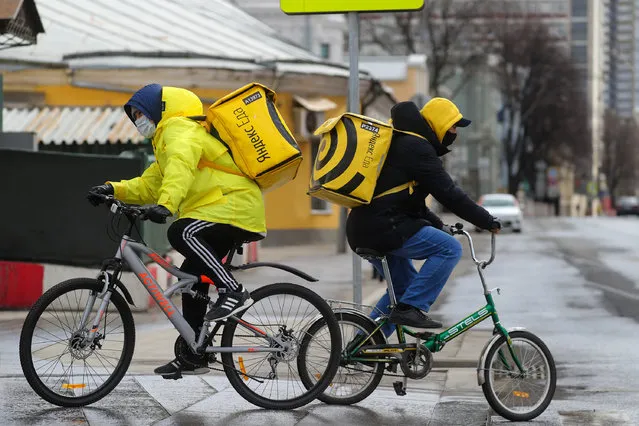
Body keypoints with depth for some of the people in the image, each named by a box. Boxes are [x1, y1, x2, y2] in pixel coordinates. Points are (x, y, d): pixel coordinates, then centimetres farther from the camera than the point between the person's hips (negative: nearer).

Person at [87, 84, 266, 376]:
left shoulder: (180, 129, -8)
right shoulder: (167, 139, 26)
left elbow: (180, 167, -29)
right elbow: (148, 185, 22)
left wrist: (166, 204, -44)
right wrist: (114, 190, 7)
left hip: (236, 205, -11)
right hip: (220, 208, 11)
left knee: (181, 233, -30)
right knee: (191, 275, 7)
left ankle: (233, 292, -30)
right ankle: (193, 355, 11)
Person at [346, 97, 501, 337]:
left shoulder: (404, 143, 23)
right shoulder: (417, 147, -10)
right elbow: (448, 194, -15)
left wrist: (440, 226, 24)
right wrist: (488, 222, -8)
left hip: (364, 229, 11)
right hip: (384, 227, -11)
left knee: (404, 286, 21)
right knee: (449, 249, -13)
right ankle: (411, 308, -14)